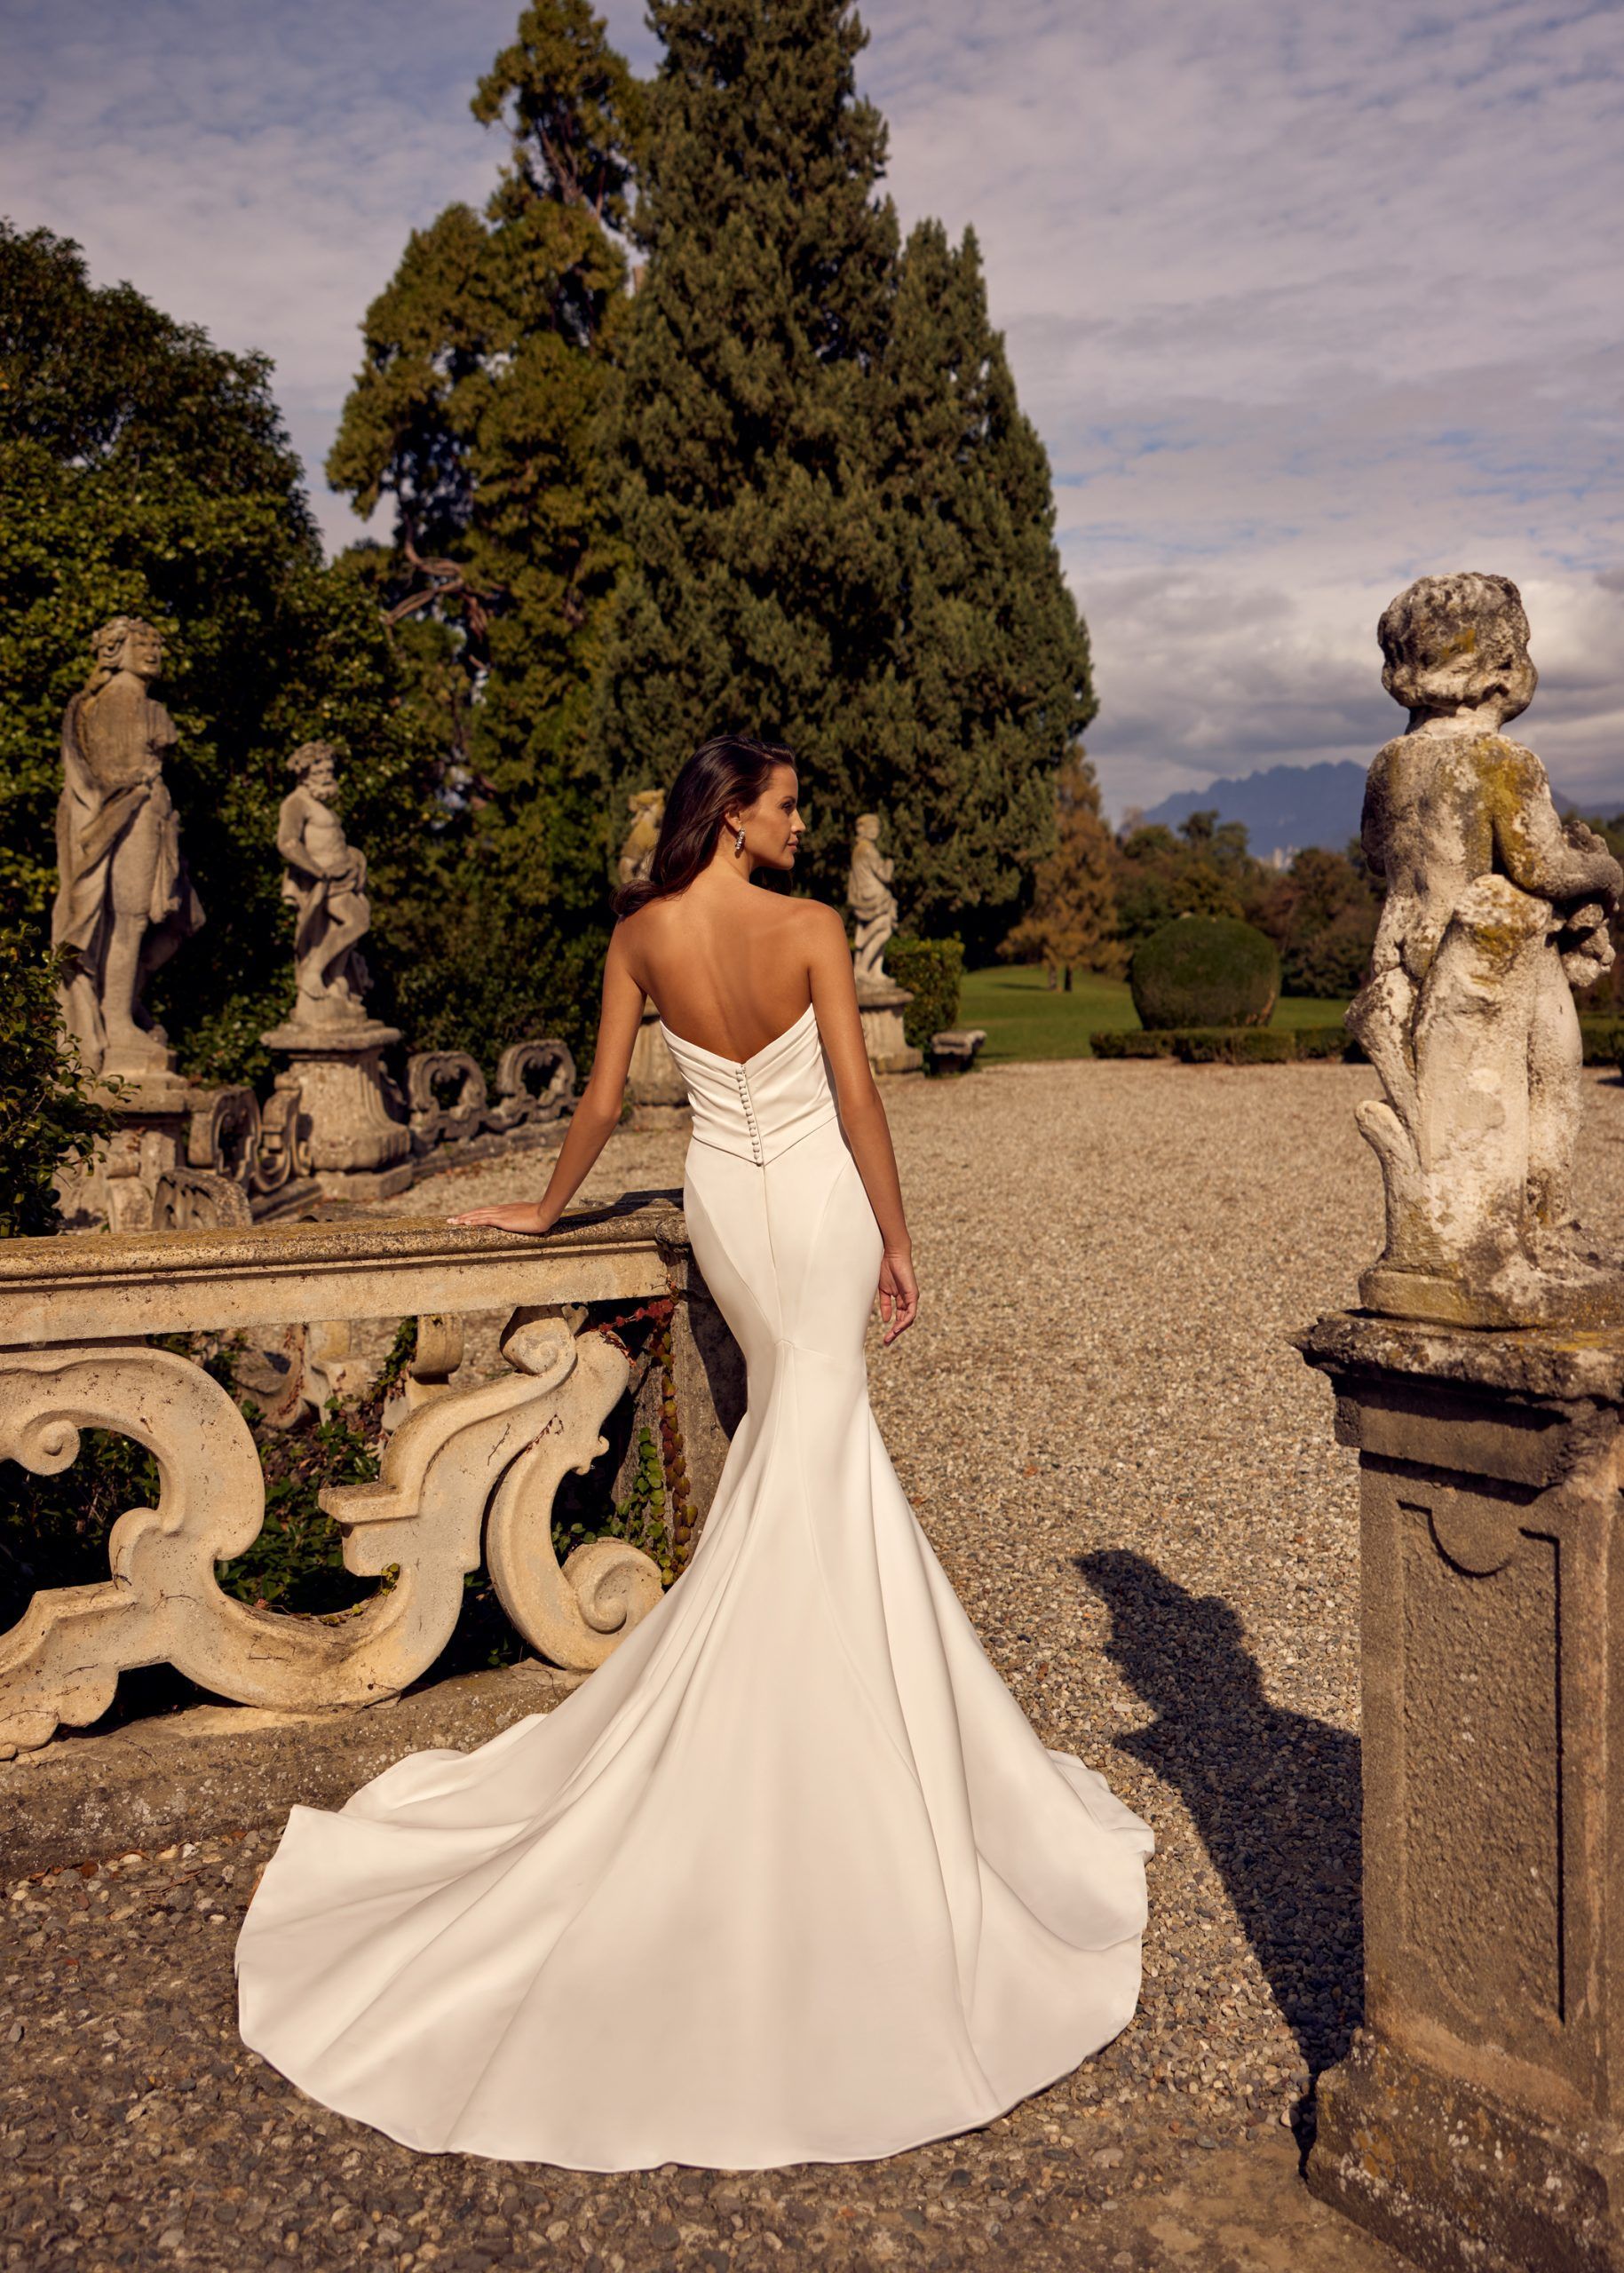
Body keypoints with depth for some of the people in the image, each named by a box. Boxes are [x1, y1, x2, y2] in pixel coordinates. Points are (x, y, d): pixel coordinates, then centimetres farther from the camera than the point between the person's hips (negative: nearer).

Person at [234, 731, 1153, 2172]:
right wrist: (899, 1246, -6)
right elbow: (858, 1099, -14)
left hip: (724, 1201, 4)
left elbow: (605, 1099, 2)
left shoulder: (642, 933, -4)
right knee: (814, 1455, 4)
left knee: (793, 1402, 25)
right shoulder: (811, 929, -15)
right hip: (818, 1199, -4)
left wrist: (546, 1210, 17)